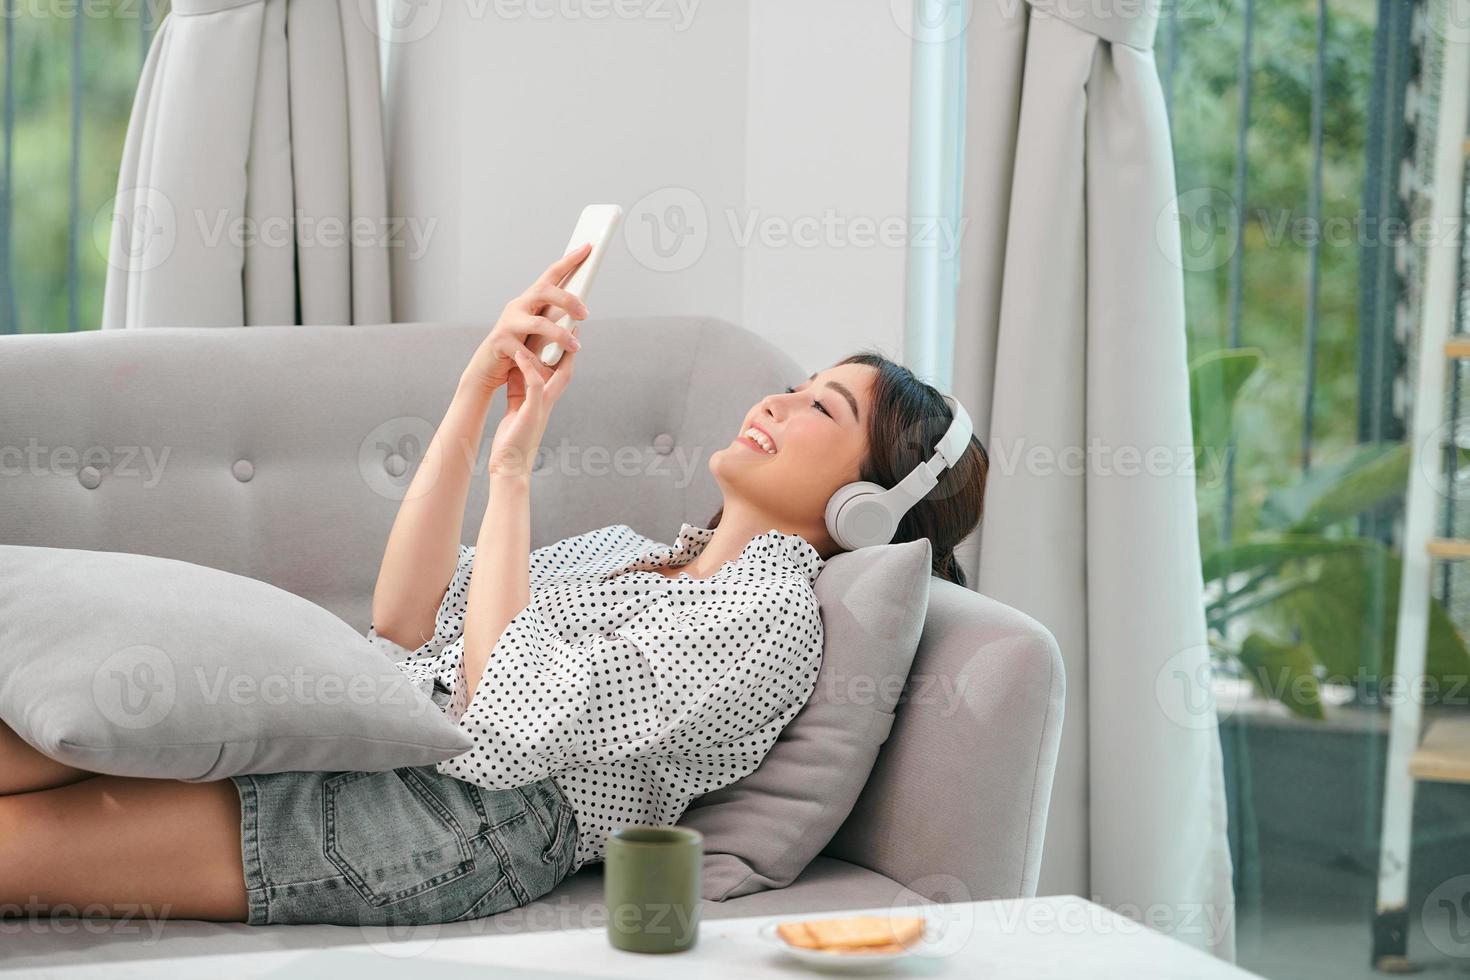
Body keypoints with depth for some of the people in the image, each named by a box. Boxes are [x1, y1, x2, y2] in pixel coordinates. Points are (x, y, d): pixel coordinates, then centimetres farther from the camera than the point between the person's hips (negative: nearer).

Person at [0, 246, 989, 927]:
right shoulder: (628, 548, 26)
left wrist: (514, 463, -4)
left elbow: (507, 723, -13)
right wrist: (479, 388, 5)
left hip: (461, 817, -8)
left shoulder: (770, 613, -2)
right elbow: (404, 621, 10)